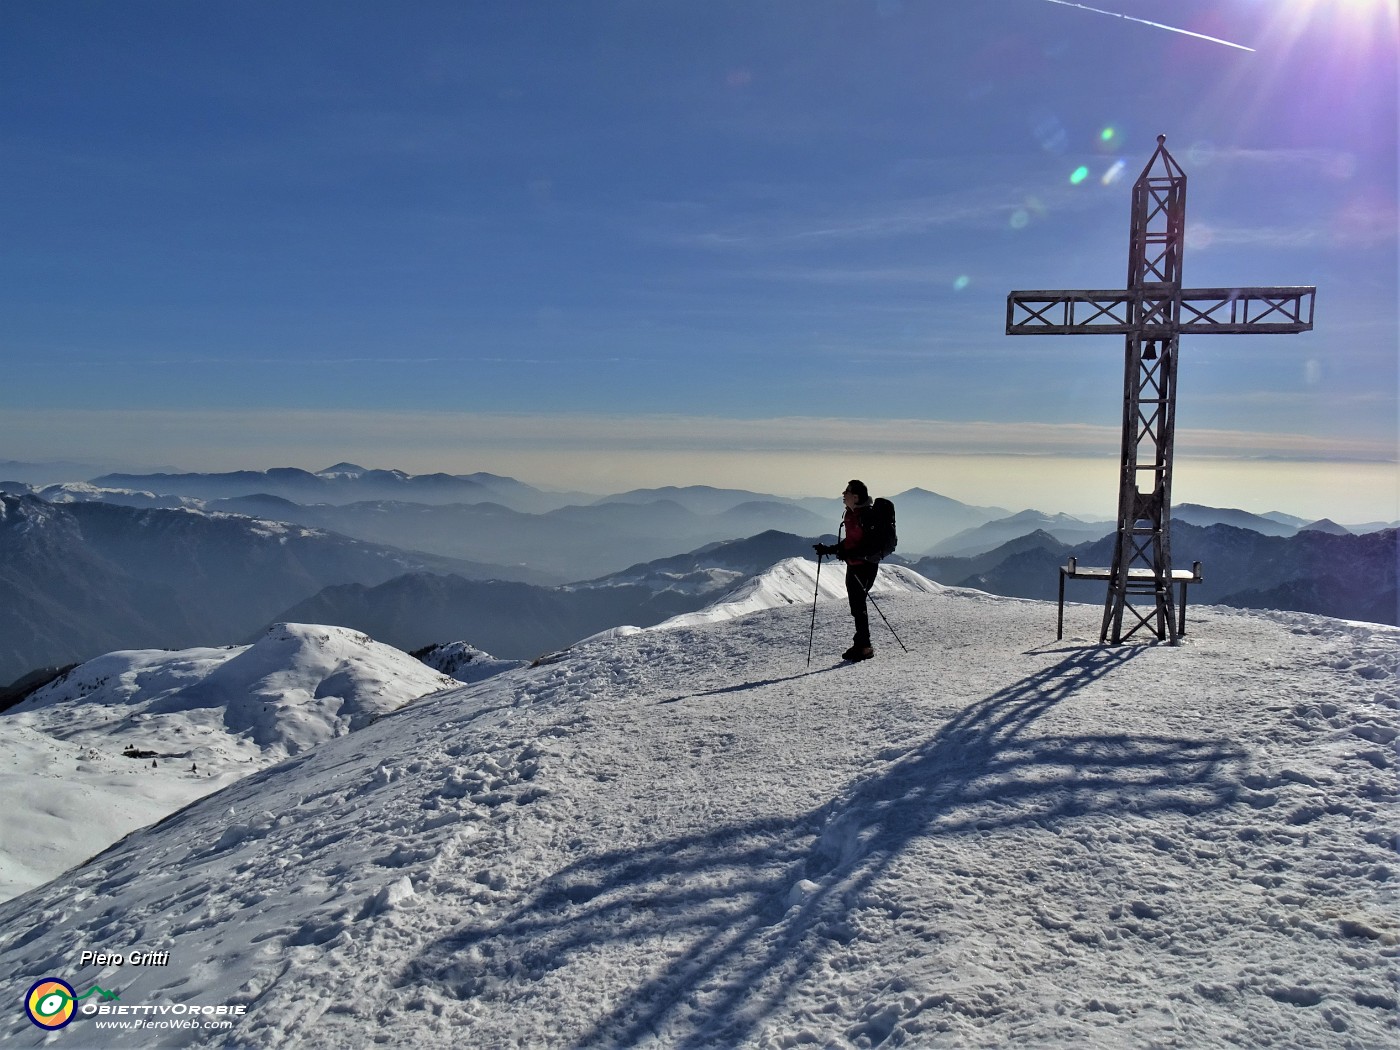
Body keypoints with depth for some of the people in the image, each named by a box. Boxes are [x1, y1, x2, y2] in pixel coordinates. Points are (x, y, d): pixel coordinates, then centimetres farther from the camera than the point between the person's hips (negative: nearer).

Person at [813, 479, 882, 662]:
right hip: (853, 564, 9)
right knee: (856, 605, 11)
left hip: (866, 564, -9)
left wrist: (851, 553, -28)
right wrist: (829, 549, 14)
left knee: (858, 604, -9)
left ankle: (863, 646, -2)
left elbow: (872, 544, -22)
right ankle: (862, 645, 18)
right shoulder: (851, 514, 11)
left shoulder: (868, 515, -18)